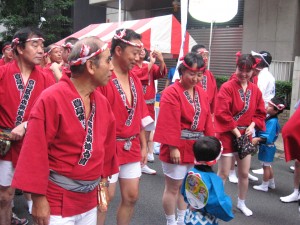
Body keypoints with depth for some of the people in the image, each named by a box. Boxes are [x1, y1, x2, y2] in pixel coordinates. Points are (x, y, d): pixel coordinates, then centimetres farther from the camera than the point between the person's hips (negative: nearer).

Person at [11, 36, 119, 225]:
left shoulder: (102, 102, 3)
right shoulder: (51, 99, -18)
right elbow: (36, 151, -18)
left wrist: (104, 178, 15)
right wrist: (39, 198, -16)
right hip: (57, 201, -6)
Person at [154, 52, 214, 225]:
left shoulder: (202, 93, 8)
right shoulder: (172, 93, -14)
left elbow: (207, 120, 10)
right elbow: (170, 123, -19)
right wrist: (173, 147, -21)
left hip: (196, 147, 7)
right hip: (178, 147, -7)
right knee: (173, 186, 6)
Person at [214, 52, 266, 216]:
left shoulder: (255, 90, 4)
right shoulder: (227, 87, -14)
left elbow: (260, 113, 11)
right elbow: (222, 113, -20)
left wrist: (251, 126, -6)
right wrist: (235, 131, -17)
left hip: (246, 136, 6)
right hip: (228, 135, -5)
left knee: (244, 173, 15)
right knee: (223, 173, 2)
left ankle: (241, 203, 35)